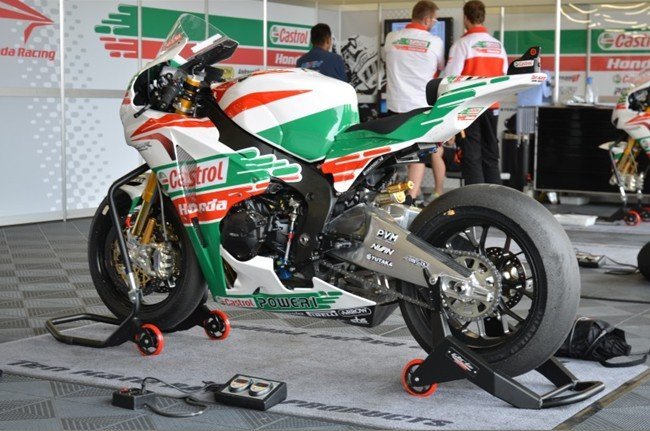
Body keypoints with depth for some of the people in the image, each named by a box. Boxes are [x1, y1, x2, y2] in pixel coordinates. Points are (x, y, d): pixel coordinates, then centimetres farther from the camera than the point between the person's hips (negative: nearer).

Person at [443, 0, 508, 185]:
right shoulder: (498, 45, 5)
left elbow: (450, 78, -12)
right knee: (491, 156, 12)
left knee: (471, 156, -1)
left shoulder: (462, 44, -11)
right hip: (492, 107, 5)